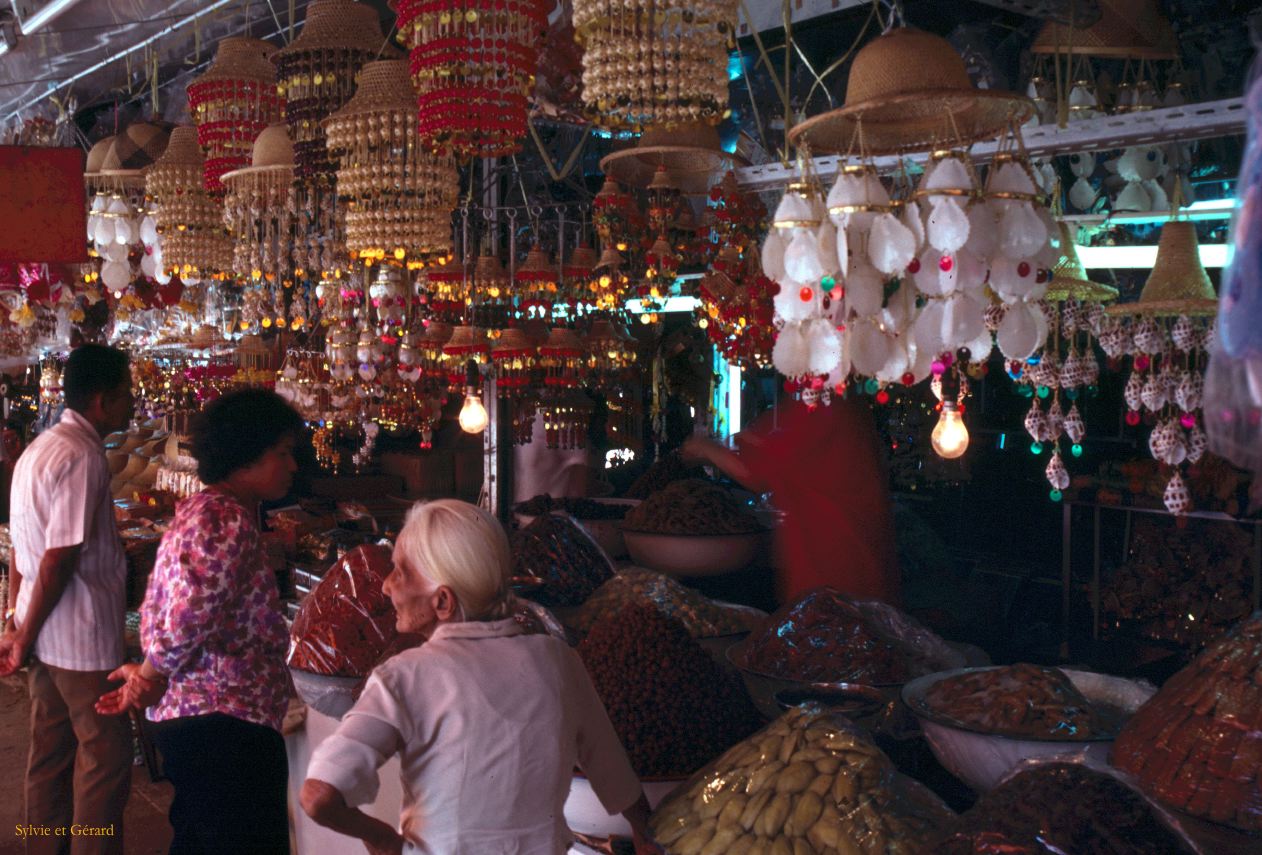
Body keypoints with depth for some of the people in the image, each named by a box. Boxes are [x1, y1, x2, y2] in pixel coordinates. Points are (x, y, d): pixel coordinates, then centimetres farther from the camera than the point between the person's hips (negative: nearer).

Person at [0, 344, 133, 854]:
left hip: (45, 635, 9)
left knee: (51, 753, 18)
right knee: (106, 758, 2)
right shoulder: (84, 458, -20)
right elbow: (59, 560, -21)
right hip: (83, 638, -9)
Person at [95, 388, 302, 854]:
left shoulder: (200, 510, 15)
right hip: (227, 725, -11)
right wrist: (150, 680, -11)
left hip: (186, 715, 11)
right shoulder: (229, 522, -18)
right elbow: (188, 622, -27)